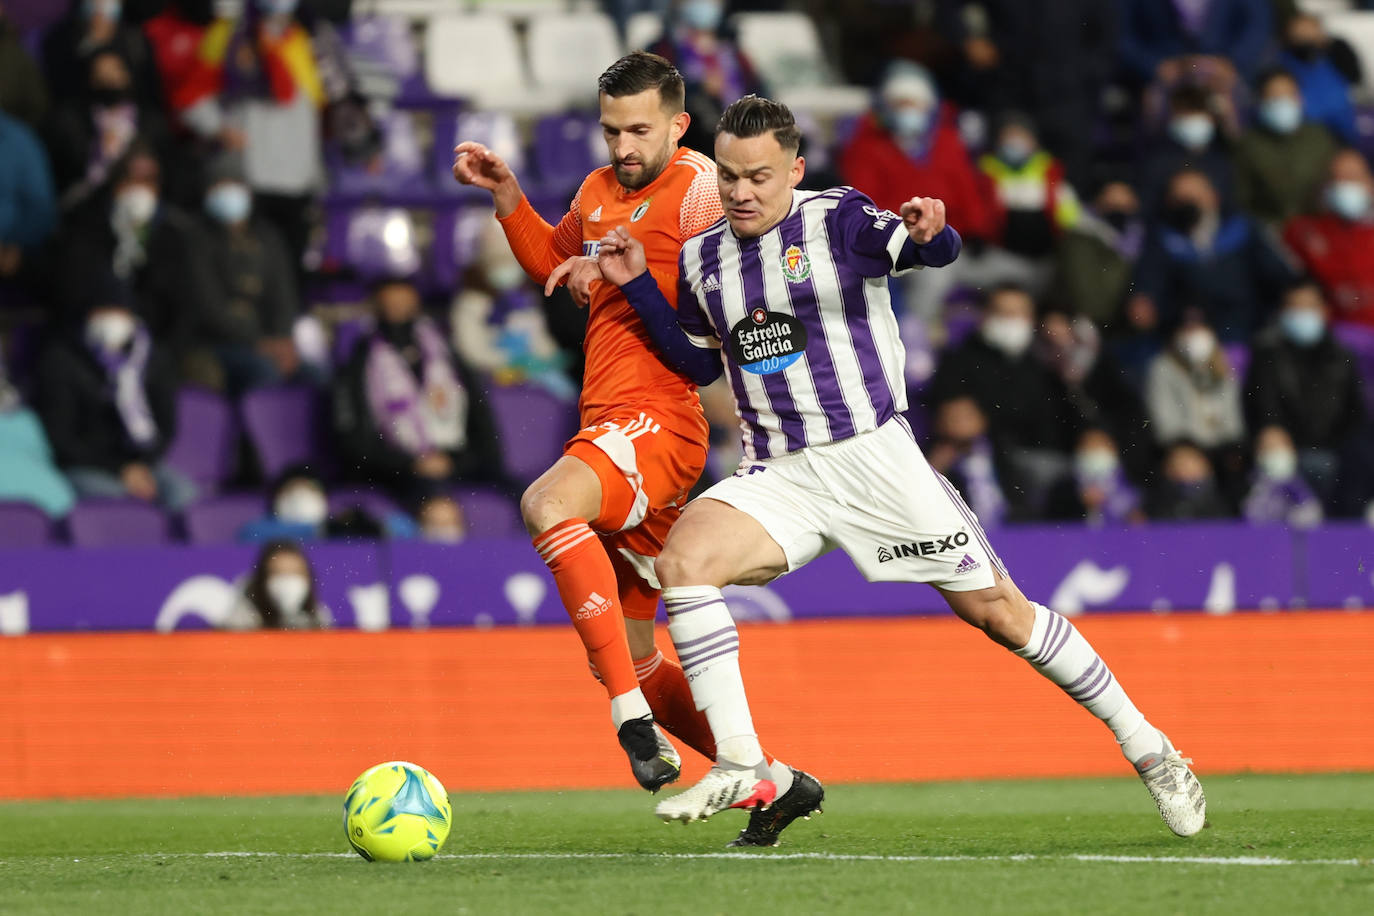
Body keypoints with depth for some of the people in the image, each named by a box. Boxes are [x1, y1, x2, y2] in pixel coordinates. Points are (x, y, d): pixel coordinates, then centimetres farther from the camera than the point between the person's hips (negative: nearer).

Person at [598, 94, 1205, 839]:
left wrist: (927, 234, -45)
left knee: (998, 610, -2)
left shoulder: (837, 219, -6)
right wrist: (638, 288, 10)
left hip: (874, 459, -4)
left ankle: (1147, 749, 13)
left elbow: (935, 250, -21)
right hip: (778, 478, 4)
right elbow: (700, 362, 23)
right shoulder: (702, 259, 9)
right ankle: (739, 767, -21)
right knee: (682, 558, -23)